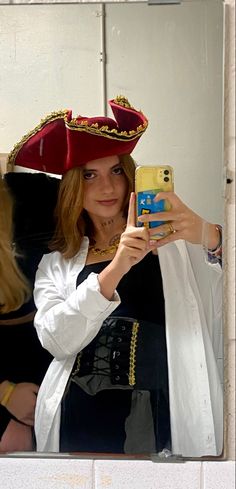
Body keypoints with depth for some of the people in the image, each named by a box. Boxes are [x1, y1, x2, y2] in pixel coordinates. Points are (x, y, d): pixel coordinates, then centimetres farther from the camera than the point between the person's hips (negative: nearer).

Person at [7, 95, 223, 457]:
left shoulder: (174, 240, 3)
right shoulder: (56, 264, 11)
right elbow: (57, 340, -6)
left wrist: (210, 237, -32)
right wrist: (115, 269, -19)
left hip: (162, 427, -2)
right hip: (77, 430, 2)